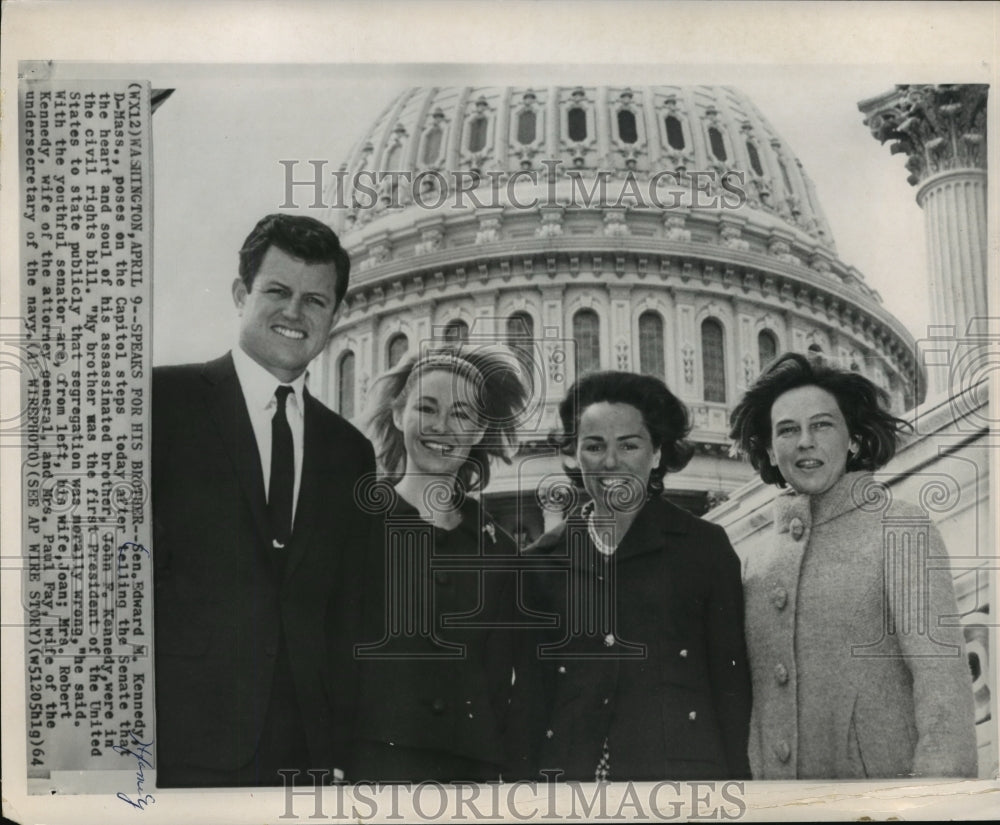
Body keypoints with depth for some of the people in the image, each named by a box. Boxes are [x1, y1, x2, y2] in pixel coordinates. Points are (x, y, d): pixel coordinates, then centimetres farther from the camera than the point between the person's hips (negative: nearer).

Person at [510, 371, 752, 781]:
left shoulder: (705, 545, 6)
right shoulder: (542, 560, 11)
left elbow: (731, 681, 4)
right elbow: (529, 694, 11)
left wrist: (736, 780, -3)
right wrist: (524, 777, 3)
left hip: (680, 764, -1)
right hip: (569, 772, 2)